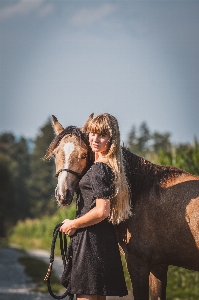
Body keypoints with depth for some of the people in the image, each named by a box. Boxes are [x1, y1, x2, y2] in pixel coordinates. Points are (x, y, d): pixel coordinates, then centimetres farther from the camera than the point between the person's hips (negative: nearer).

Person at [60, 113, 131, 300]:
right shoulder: (108, 166, 12)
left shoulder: (99, 169, -17)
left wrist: (72, 224, -11)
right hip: (104, 238, 10)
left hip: (91, 240, -10)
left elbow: (102, 211, -22)